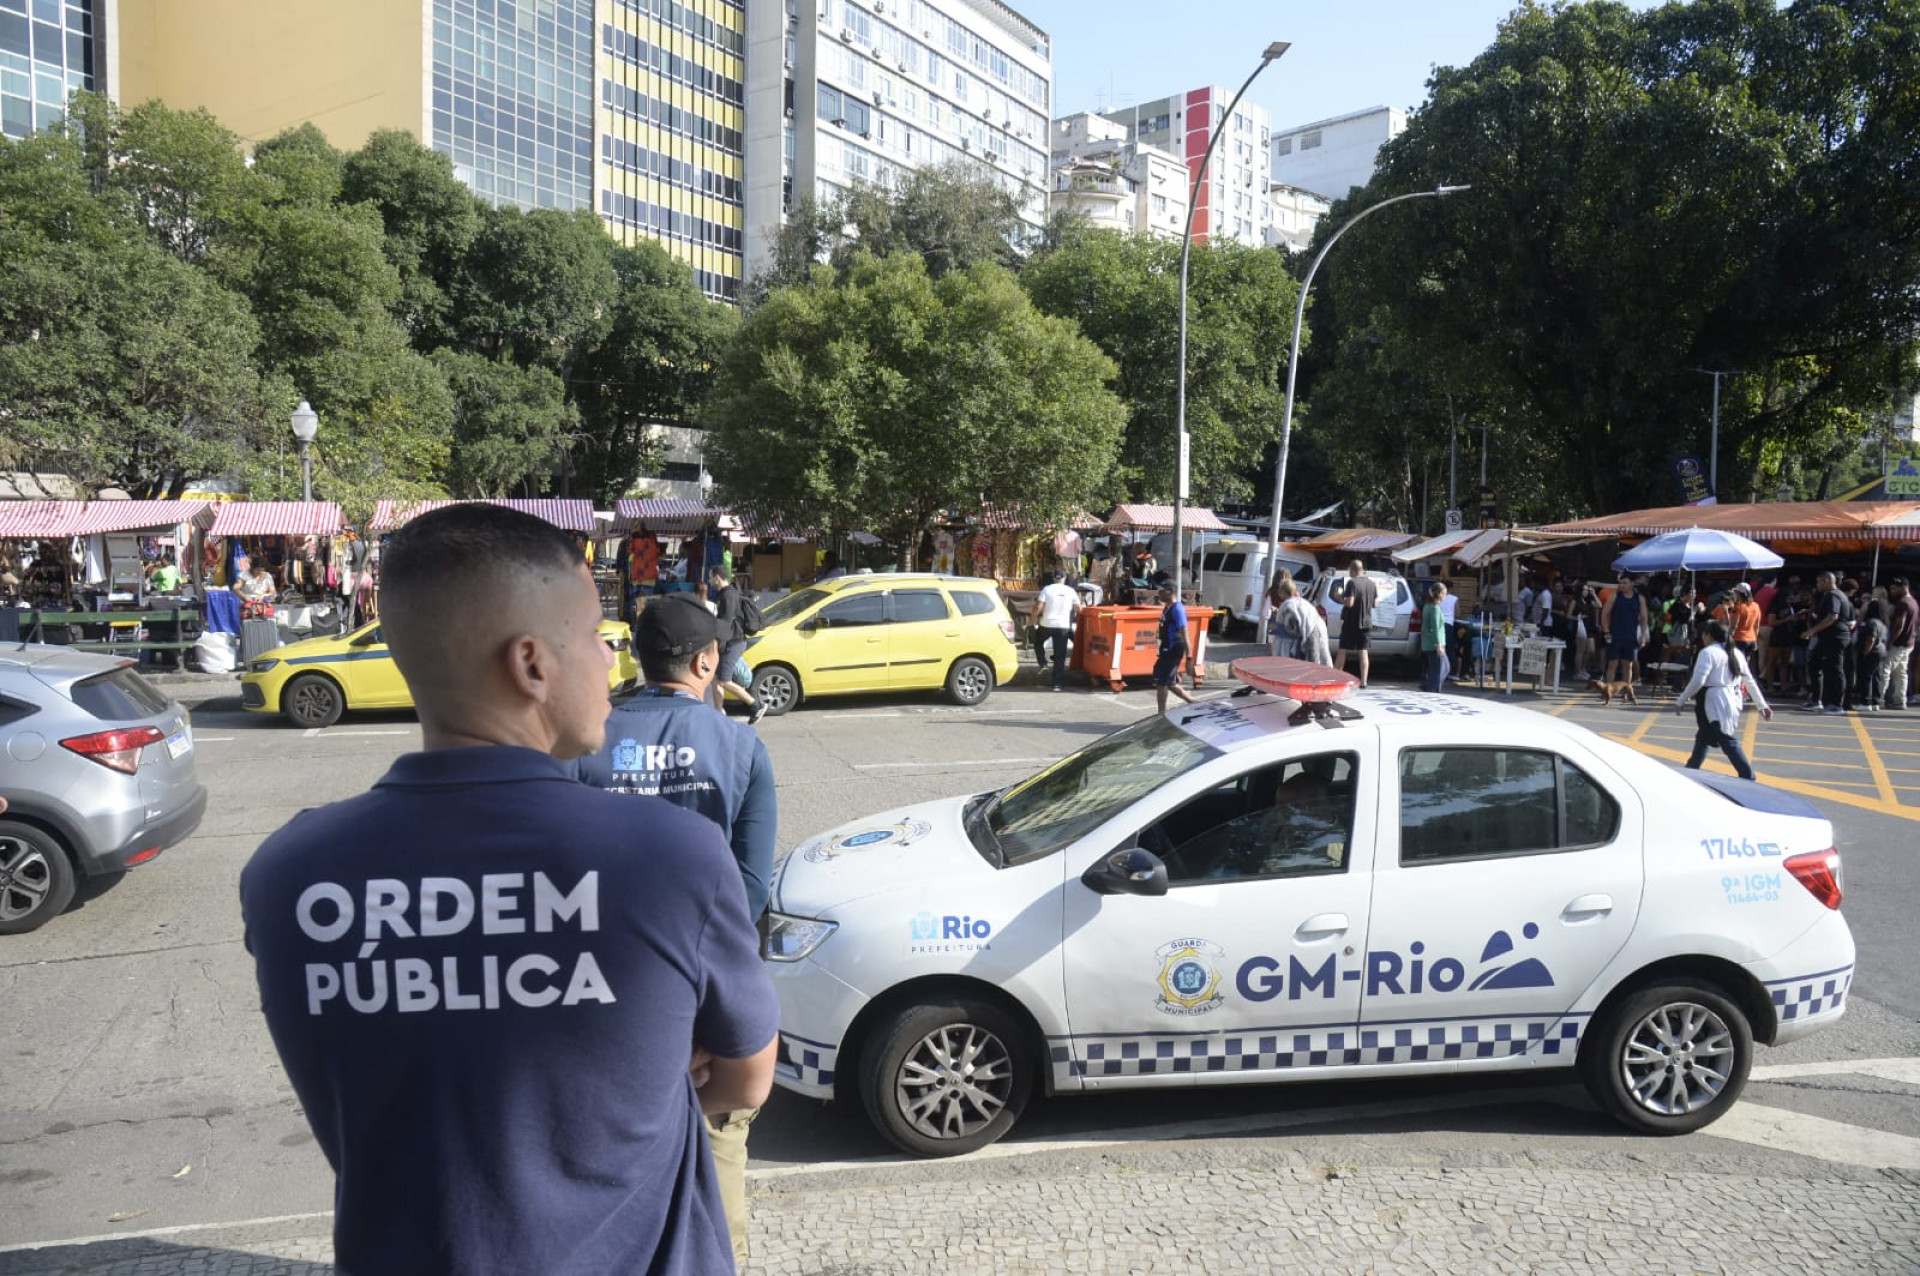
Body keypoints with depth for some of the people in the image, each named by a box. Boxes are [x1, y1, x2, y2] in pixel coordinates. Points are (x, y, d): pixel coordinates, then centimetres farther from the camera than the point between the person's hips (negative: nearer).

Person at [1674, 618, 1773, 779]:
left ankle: (1748, 777, -13)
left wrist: (1680, 701, -11)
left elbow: (1697, 681, -18)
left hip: (1715, 703, -9)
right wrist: (1762, 704, 19)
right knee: (1703, 736, 22)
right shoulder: (1736, 653, 14)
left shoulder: (1708, 652, -10)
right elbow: (1750, 681, 15)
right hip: (1732, 701, 9)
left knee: (1729, 742, -9)